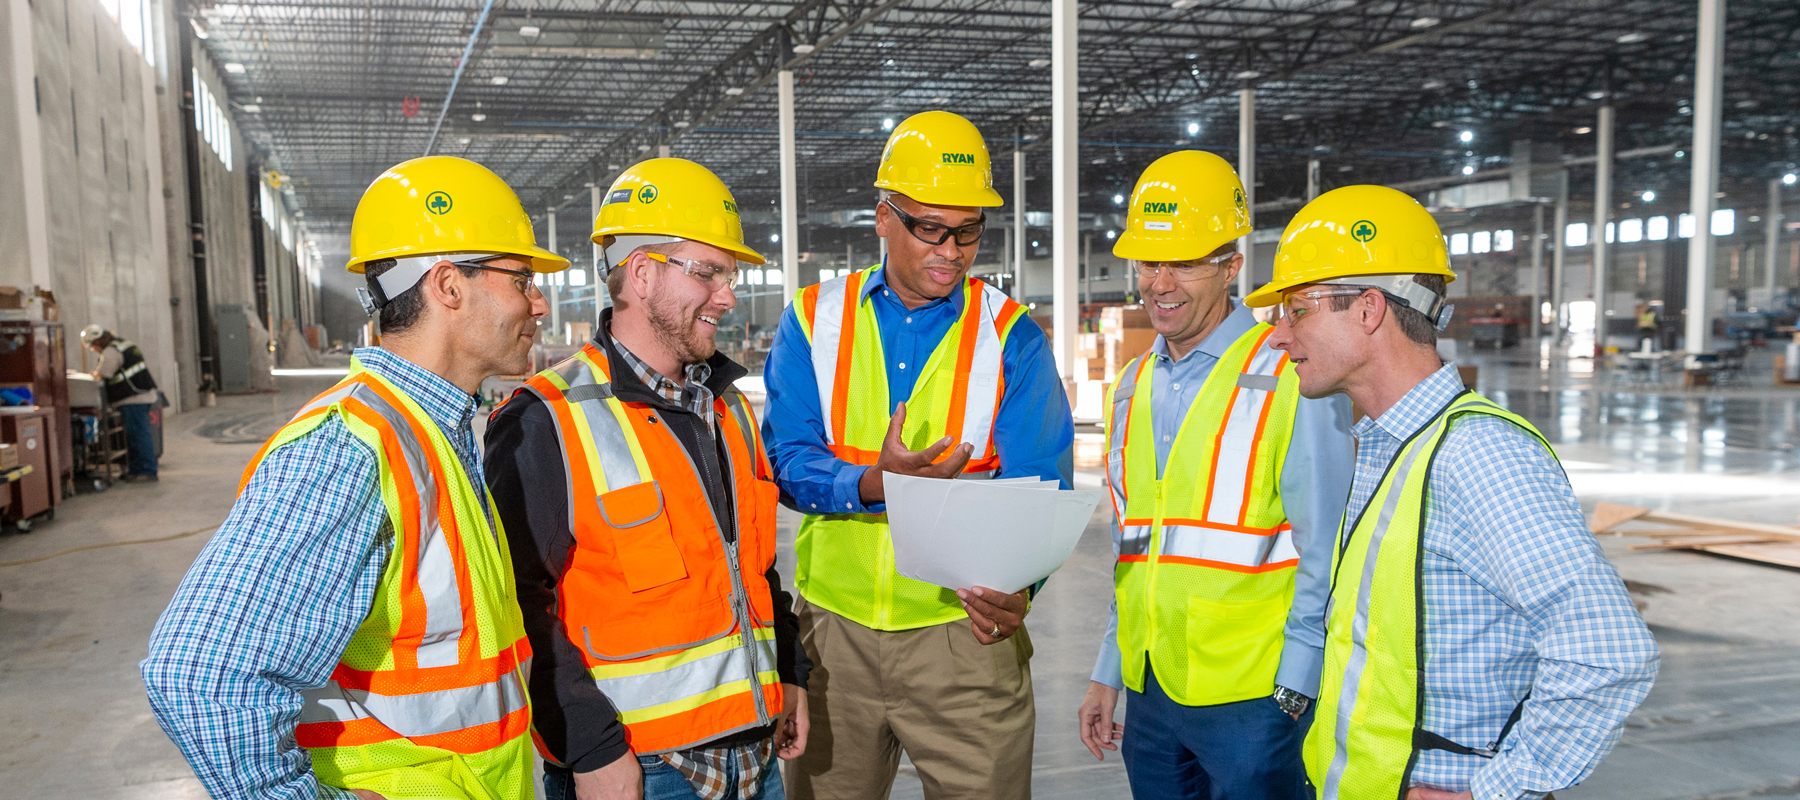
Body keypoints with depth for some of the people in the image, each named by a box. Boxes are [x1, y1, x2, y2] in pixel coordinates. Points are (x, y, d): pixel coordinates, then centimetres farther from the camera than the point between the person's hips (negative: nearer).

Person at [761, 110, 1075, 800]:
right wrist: (874, 483, -24)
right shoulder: (814, 320, 3)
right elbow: (788, 463, -4)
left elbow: (1036, 487, -7)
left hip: (965, 626, -1)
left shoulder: (1011, 335, -1)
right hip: (833, 624, 2)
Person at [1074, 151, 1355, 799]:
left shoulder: (1292, 378, -9)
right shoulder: (1135, 386, 11)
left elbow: (1325, 555, -9)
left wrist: (1296, 690, -11)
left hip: (1253, 700, -6)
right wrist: (1108, 672, 16)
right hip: (1150, 696, 6)